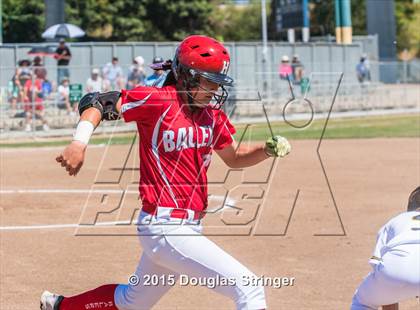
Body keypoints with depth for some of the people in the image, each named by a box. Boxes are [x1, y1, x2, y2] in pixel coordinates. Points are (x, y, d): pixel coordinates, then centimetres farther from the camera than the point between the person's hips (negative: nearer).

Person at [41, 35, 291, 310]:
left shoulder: (212, 113, 10)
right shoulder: (159, 101, -12)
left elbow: (234, 158, 21)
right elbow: (96, 102, -11)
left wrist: (269, 150, 3)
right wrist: (80, 142, -27)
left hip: (189, 226, 9)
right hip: (166, 228, -9)